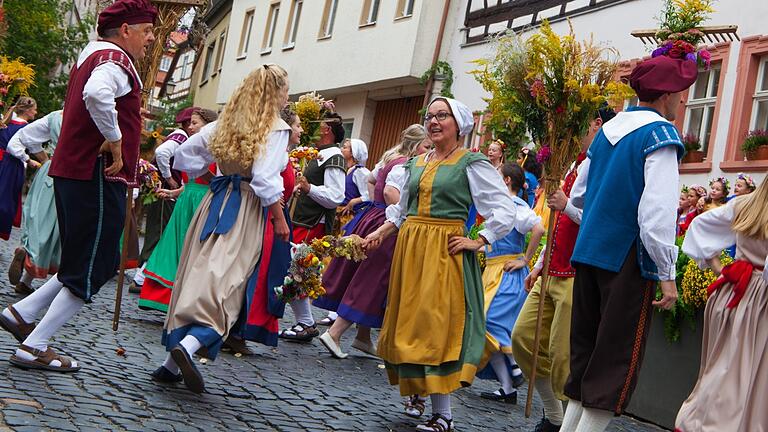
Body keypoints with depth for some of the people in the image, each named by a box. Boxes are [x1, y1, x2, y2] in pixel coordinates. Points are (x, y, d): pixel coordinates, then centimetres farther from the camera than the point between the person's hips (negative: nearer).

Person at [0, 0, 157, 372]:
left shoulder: (92, 57, 20)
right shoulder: (115, 59, -12)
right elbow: (97, 94, -33)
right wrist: (115, 139, -22)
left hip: (73, 171, 10)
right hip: (97, 175, -10)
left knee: (94, 262, 19)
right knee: (91, 270, -2)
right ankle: (34, 348, 1)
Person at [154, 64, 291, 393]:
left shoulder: (225, 123, 12)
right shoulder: (277, 129, -7)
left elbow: (184, 155, 14)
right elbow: (266, 180, -17)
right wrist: (280, 219, -9)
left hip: (216, 203, 6)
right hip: (248, 210, -6)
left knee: (197, 277, 9)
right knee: (228, 283, -8)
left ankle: (172, 362, 9)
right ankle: (189, 345, -30)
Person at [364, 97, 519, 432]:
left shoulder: (471, 164, -4)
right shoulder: (416, 164, 14)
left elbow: (506, 210, -7)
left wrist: (478, 242, -12)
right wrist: (381, 232, 9)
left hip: (444, 251, -7)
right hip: (409, 248, 7)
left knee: (437, 325, -9)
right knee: (409, 321, 10)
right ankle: (415, 392, 25)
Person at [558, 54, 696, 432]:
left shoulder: (608, 130, 13)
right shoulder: (659, 135, -9)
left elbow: (578, 195, 21)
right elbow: (658, 213, -18)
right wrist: (667, 274, -15)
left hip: (588, 252, 7)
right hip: (629, 259, -7)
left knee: (585, 352, 14)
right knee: (617, 360, -1)